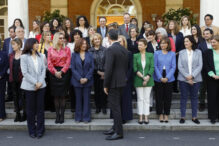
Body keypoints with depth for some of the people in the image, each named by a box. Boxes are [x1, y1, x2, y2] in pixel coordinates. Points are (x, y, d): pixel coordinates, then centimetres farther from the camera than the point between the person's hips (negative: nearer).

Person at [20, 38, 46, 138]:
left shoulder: (40, 56, 9)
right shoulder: (24, 57, -4)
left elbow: (43, 69, 5)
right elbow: (25, 72, -9)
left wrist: (40, 82, -8)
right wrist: (35, 83, -12)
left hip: (41, 85, 3)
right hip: (29, 86, -3)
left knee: (40, 107, 4)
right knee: (30, 108, 5)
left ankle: (40, 130, 14)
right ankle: (32, 131, 16)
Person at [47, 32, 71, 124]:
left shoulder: (67, 49, 4)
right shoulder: (50, 49, 6)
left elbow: (68, 62, -2)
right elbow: (49, 63, 0)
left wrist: (61, 72, -11)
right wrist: (55, 72, -11)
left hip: (64, 73, -1)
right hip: (54, 74, 1)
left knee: (62, 95, 0)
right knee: (56, 95, 3)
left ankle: (62, 115, 5)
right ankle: (57, 115, 9)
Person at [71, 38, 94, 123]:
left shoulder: (89, 55, 4)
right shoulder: (74, 55, 2)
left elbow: (92, 67, 0)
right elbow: (73, 68, -2)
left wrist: (86, 78, -11)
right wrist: (79, 78, -12)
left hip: (87, 81, 0)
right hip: (77, 81, 0)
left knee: (86, 99, 3)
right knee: (78, 99, 6)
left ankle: (86, 117, 10)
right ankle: (78, 117, 15)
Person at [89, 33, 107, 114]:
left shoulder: (104, 50, 0)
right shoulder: (90, 51, 1)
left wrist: (104, 72, -9)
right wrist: (98, 71, -6)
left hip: (103, 73, -1)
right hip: (95, 73, 1)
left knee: (103, 90, 0)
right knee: (96, 90, 6)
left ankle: (104, 107, 11)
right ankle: (98, 107, 17)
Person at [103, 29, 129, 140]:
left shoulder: (110, 50, -16)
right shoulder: (125, 50, 9)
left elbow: (108, 69, -20)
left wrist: (105, 85, -13)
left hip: (114, 83, -9)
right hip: (122, 82, 9)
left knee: (115, 107, -2)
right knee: (116, 106, 18)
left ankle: (119, 132, 3)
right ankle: (115, 128, 29)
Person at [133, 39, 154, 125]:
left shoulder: (150, 55, 3)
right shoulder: (135, 56, 4)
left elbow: (152, 68, -2)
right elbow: (135, 68, -2)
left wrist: (147, 77, -13)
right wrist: (142, 77, -13)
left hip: (148, 80, 0)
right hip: (138, 80, 0)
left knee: (147, 98, 2)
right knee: (140, 99, 2)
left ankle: (146, 117, 6)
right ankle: (140, 117, 7)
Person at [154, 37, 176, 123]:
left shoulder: (172, 54, 3)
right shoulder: (157, 53, 2)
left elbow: (173, 67, -1)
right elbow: (155, 66, -2)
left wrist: (167, 77, -12)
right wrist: (160, 78, -11)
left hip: (169, 79, 0)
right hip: (158, 79, 0)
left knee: (168, 97, 5)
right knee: (159, 97, 4)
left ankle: (166, 114, 16)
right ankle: (160, 114, 16)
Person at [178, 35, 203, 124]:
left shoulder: (198, 52, 3)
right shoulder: (181, 52, 4)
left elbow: (200, 66, -3)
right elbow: (180, 66, -1)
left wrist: (192, 76, -13)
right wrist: (187, 77, -11)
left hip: (195, 79, 0)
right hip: (183, 79, 0)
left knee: (194, 97, 7)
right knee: (183, 97, 4)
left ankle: (194, 117, 16)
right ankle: (183, 117, 11)